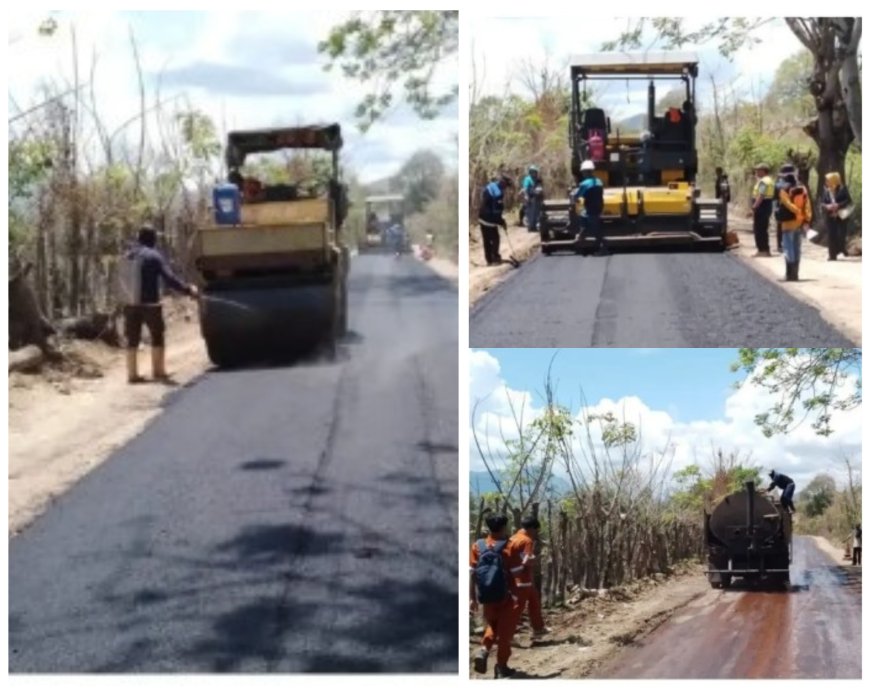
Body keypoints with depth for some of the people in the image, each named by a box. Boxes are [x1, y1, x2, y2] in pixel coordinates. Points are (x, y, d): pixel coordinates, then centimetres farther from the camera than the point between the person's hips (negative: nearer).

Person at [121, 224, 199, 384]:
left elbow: (123, 281, 12)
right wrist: (189, 289, -7)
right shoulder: (154, 256, -10)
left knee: (132, 340, 9)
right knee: (157, 338, 10)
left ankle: (132, 374, 10)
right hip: (150, 304, -4)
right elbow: (170, 279, -14)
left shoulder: (127, 257, 5)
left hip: (130, 304, 4)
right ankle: (158, 371, 12)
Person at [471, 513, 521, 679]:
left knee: (492, 626, 23)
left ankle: (483, 650, -2)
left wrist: (473, 597, 4)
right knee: (505, 631, 9)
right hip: (507, 596, -3)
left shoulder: (477, 546, -3)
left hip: (487, 597, 3)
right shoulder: (509, 546, -10)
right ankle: (501, 667, 9)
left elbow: (472, 573, -2)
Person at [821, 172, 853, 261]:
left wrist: (838, 205, -20)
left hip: (841, 216, -3)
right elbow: (823, 203, 7)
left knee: (841, 233, -6)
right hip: (831, 216, 3)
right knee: (831, 235, -1)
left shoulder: (842, 189, -5)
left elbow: (849, 200, -8)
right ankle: (832, 255, 3)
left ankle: (842, 249, 22)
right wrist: (827, 206, -16)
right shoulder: (826, 191, 6)